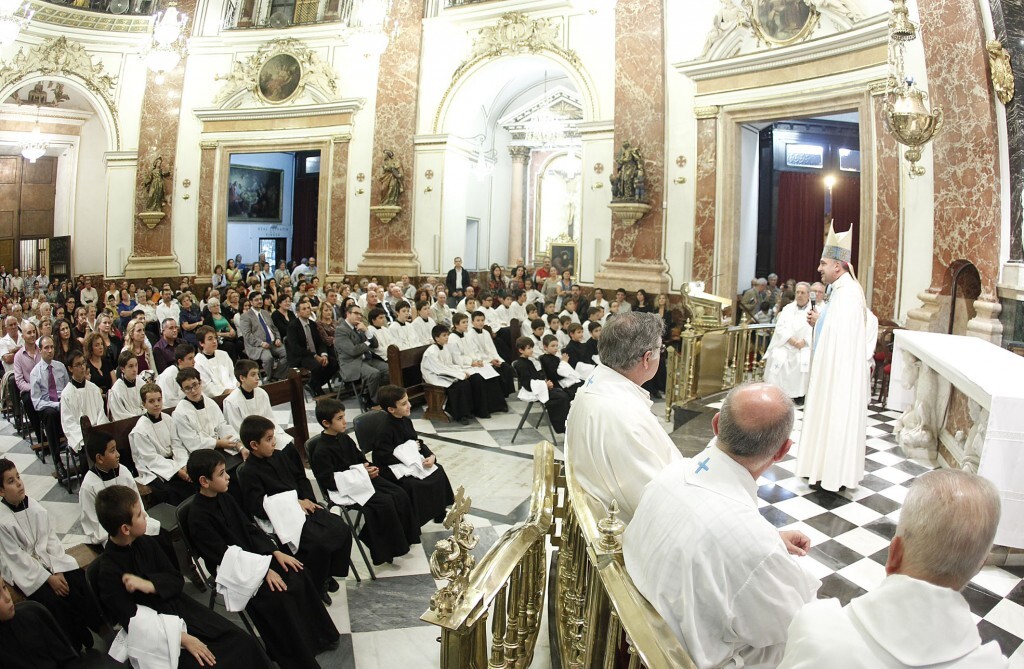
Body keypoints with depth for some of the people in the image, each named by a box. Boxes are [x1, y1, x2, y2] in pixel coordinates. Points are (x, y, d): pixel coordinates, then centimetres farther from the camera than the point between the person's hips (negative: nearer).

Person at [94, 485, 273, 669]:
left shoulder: (146, 543, 0)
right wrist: (182, 638, -22)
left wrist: (150, 585, -17)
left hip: (182, 609, 6)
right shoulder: (108, 572, -17)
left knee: (244, 643, -9)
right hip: (159, 634, -6)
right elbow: (134, 623, -17)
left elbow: (177, 581, 4)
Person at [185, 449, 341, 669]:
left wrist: (276, 552, -3)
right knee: (276, 596, -25)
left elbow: (251, 529, 7)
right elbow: (225, 555, -22)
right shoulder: (198, 518, -20)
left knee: (298, 575, -10)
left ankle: (319, 635, 3)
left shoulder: (225, 498, 4)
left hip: (255, 556, 7)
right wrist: (263, 570, -24)